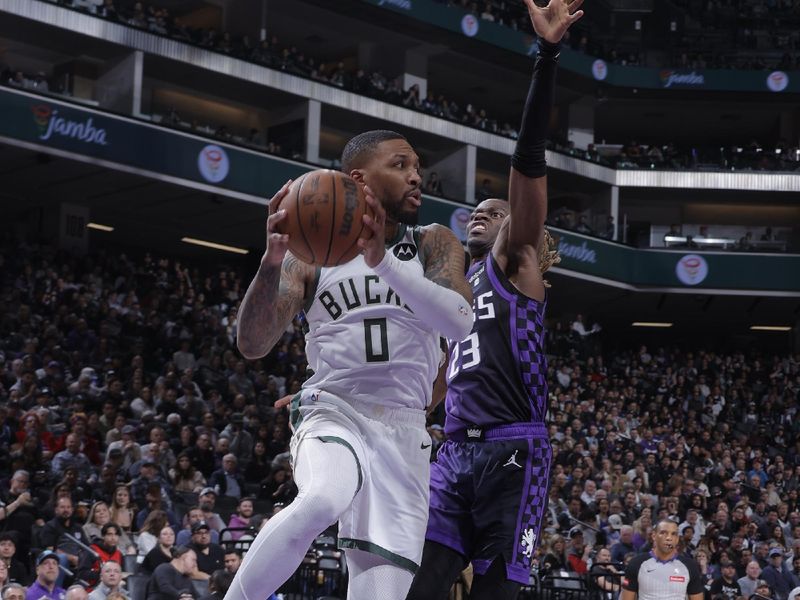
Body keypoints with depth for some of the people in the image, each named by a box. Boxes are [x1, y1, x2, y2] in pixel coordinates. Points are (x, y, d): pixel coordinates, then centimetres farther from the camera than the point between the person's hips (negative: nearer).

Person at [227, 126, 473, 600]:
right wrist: (272, 261, -23)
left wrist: (382, 261, -27)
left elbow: (459, 321, -14)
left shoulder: (433, 245, 6)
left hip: (404, 431, 2)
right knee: (322, 500, -37)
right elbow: (253, 345, -6)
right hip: (333, 413, -2)